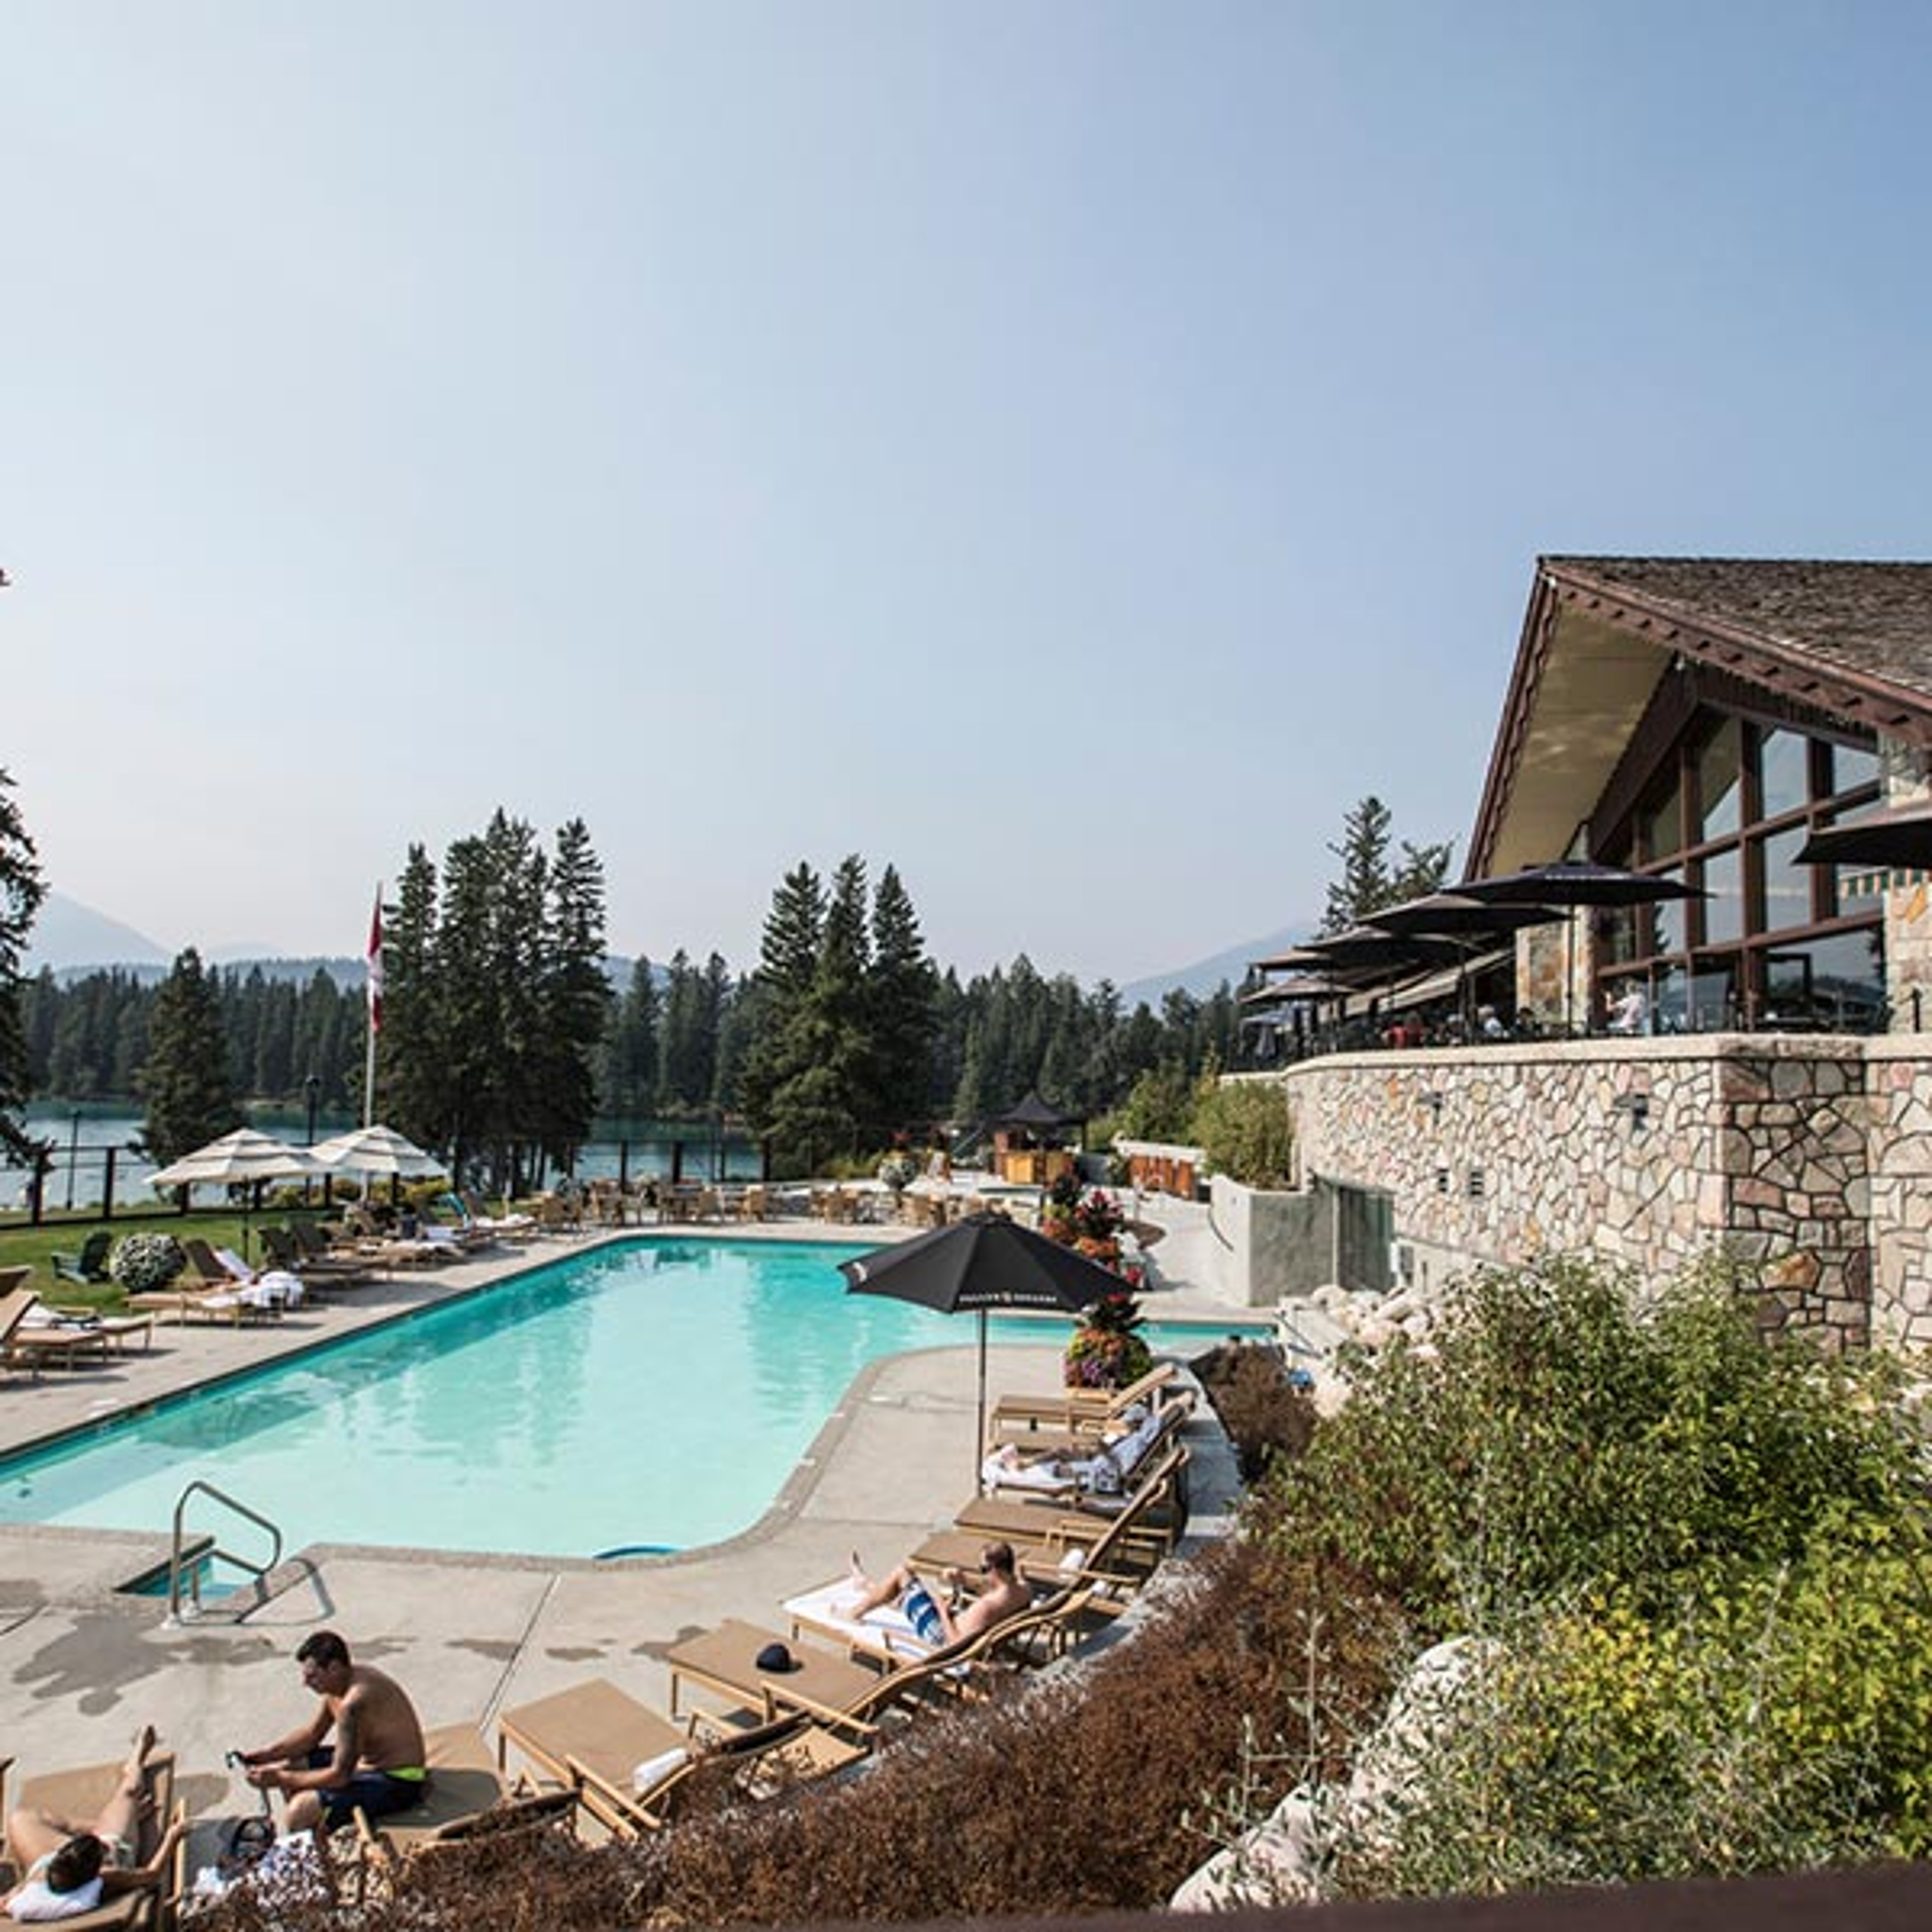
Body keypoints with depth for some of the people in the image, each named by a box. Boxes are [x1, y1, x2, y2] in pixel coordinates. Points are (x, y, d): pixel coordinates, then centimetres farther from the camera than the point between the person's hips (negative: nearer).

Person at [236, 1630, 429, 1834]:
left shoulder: (353, 1703, -29)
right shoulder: (337, 1685, 0)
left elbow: (339, 1776, -26)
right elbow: (311, 1734, 16)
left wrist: (280, 1779, -18)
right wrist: (265, 1755, 2)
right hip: (369, 1760, 10)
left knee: (301, 1811, -23)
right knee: (288, 1765, 12)